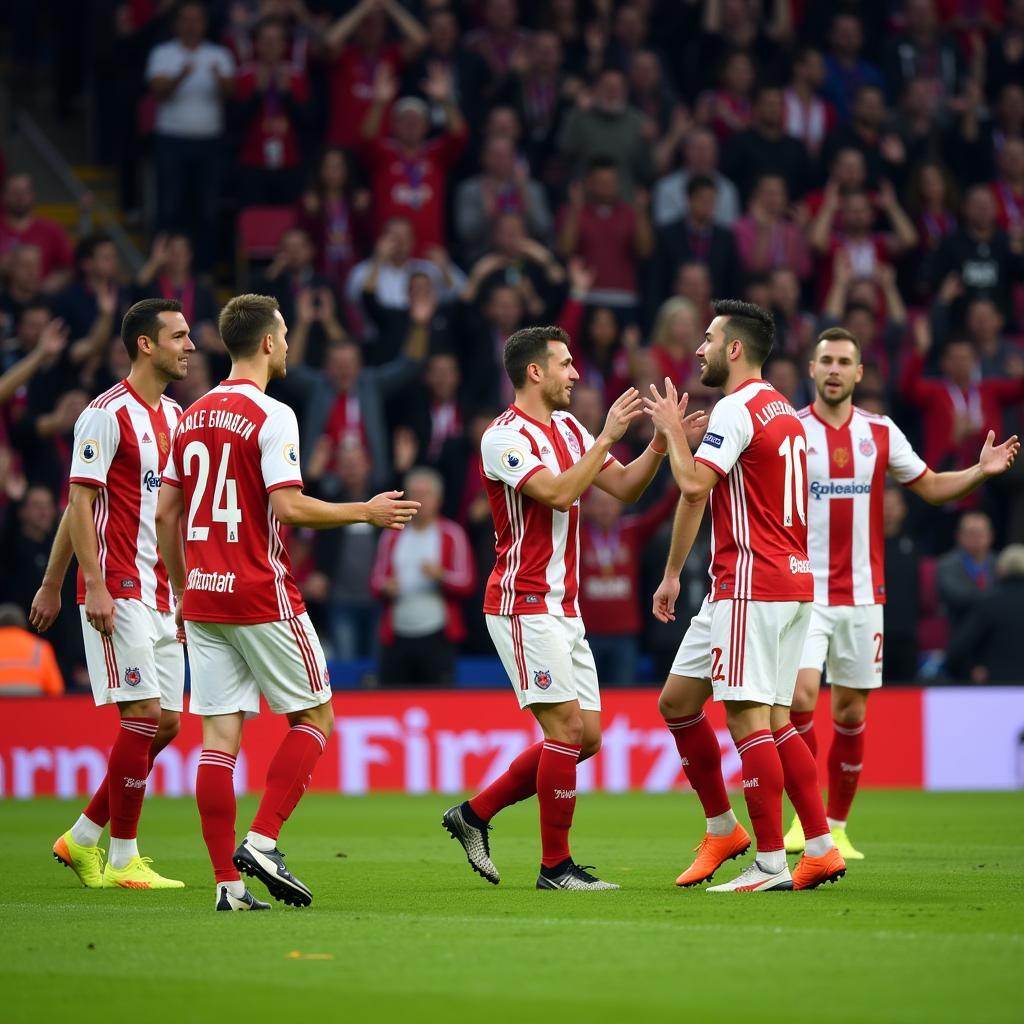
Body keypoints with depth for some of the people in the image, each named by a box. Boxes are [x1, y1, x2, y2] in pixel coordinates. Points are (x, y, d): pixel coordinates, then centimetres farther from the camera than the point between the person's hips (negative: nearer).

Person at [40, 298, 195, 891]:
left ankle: (83, 840, 17)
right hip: (118, 591, -8)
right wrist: (94, 586, -20)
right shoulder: (108, 414, -10)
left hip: (159, 593, 8)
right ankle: (122, 860, -2)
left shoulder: (175, 418, 15)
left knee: (166, 722, 6)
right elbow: (80, 503, -13)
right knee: (144, 715, -10)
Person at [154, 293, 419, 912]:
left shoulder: (193, 418, 12)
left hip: (203, 599, 6)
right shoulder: (271, 416, -10)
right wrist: (366, 512, -6)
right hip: (261, 596, -6)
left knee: (220, 737, 3)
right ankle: (262, 842, -6)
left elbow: (166, 513, 14)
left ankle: (229, 881, -1)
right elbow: (289, 508, -18)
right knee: (314, 718, 8)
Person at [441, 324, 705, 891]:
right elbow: (558, 493, -26)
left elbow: (624, 486, 13)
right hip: (524, 606, -9)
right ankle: (555, 866, -4)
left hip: (564, 609, 9)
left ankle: (474, 814, 17)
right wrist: (607, 435, -23)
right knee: (567, 728, -12)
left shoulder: (569, 429, 14)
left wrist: (660, 443, -2)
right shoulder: (505, 436, -13)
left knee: (585, 737, 6)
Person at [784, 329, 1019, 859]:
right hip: (804, 592, -3)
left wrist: (982, 471, 0)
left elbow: (931, 486, 15)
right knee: (800, 696, -19)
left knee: (850, 712, 6)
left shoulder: (881, 433, 7)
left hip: (862, 594, 3)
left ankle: (836, 826, 17)